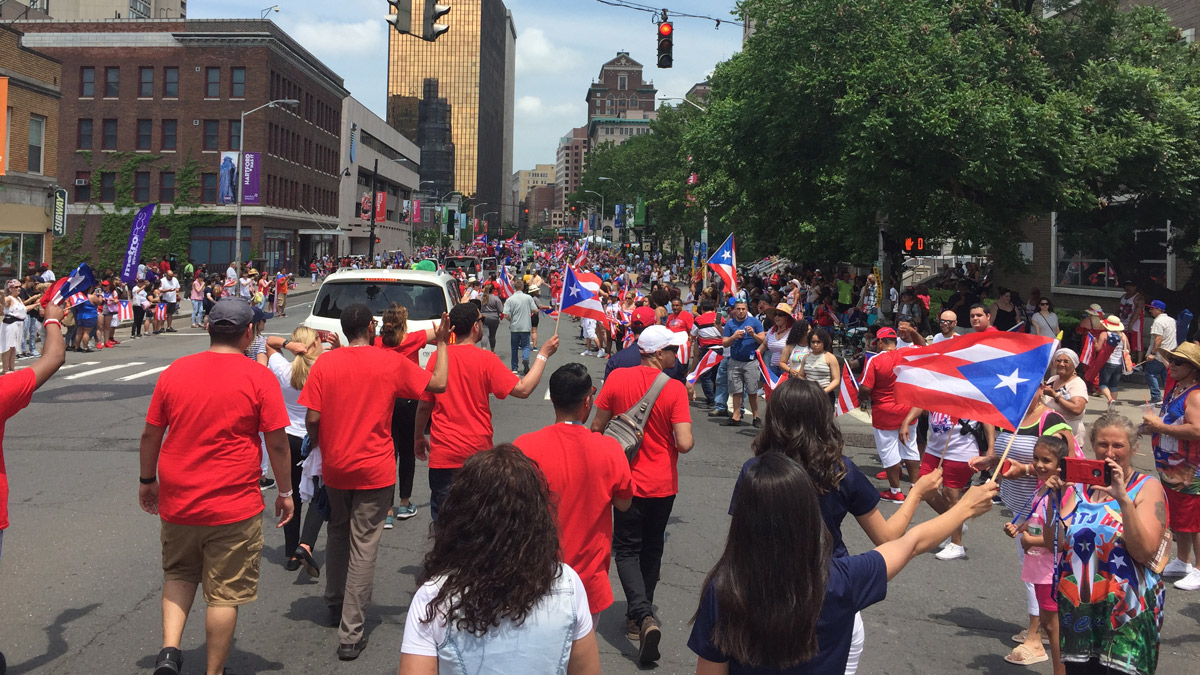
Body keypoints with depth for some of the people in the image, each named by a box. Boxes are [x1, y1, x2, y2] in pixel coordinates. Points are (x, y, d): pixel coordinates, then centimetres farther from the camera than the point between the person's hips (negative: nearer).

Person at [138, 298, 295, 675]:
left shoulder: (174, 372, 1)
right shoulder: (259, 378, -9)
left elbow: (150, 435, 7)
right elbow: (277, 444, -8)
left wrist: (147, 481, 21)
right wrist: (285, 492, 5)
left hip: (177, 501, 4)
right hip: (235, 507, -3)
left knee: (178, 576, 25)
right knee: (225, 593, 9)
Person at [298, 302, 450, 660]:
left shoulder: (324, 363, -4)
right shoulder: (391, 363, -8)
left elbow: (312, 419, -6)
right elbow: (438, 383, 0)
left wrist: (322, 447, 13)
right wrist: (442, 343, 12)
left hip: (335, 468, 3)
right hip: (374, 470, -3)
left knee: (338, 534, 25)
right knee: (363, 546, 2)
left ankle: (335, 605, 40)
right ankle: (350, 635, 1)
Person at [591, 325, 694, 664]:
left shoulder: (617, 378, -9)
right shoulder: (675, 389, -15)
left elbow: (597, 427, -3)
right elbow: (685, 444, -20)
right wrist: (689, 438, 4)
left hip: (629, 480, 0)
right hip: (663, 483, 0)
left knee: (627, 550, 8)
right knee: (651, 550, 18)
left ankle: (643, 616, -13)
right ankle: (638, 617, 30)